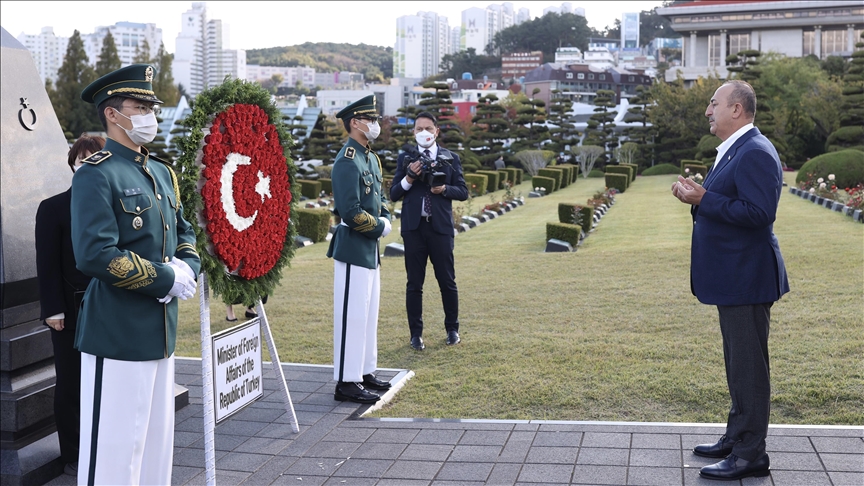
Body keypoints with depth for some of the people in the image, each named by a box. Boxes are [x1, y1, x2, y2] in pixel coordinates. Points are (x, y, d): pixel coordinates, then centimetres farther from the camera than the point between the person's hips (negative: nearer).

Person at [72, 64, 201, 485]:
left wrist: (186, 268, -3)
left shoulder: (162, 173, 14)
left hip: (161, 332, 9)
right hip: (117, 335, -8)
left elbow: (185, 235, 20)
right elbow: (95, 254, -23)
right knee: (114, 449, -2)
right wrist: (167, 279, -17)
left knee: (156, 441, 17)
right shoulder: (95, 175, -13)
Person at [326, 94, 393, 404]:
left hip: (370, 248, 10)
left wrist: (386, 219, 1)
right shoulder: (347, 162, -18)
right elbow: (351, 212, -24)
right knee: (352, 315, -5)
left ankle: (365, 372, 26)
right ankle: (347, 382, 2)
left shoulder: (371, 158, 12)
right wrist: (380, 227, -12)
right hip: (353, 247, -10)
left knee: (369, 313, 16)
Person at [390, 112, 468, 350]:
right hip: (413, 227, 0)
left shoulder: (451, 158, 5)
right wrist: (409, 178, -15)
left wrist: (444, 189, -14)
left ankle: (452, 329, 24)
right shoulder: (405, 158, 5)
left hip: (441, 226, 0)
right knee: (414, 284, 5)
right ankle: (416, 334, 15)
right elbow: (394, 194, 2)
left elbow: (463, 192, 4)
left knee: (447, 281, 7)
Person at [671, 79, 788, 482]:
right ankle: (737, 438, 31)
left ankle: (750, 455, 6)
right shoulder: (734, 150, 15)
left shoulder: (755, 153, -18)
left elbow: (759, 213, -26)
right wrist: (698, 196, 4)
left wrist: (704, 200, -24)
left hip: (746, 278, -11)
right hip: (732, 277, 11)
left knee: (748, 365, -3)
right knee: (738, 362, 19)